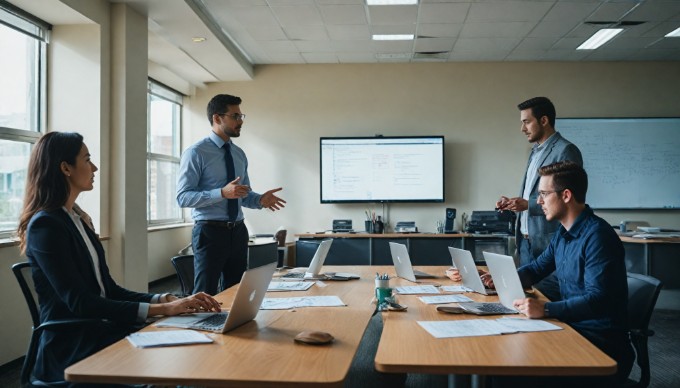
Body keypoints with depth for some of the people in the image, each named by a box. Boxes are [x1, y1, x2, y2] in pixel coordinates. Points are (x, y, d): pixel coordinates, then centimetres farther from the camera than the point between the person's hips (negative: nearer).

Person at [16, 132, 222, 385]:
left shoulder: (76, 220, 15)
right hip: (70, 347, -7)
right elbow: (80, 303, -20)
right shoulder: (45, 226, -13)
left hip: (96, 330, 7)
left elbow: (109, 290, 10)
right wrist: (163, 309, -24)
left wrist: (169, 300, -4)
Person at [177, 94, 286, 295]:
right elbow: (183, 197, -16)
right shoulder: (196, 153, -9)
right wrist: (222, 193, -27)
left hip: (238, 231, 7)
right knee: (206, 294, 3)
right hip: (210, 232, -6)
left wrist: (260, 199, -6)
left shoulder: (239, 154, 12)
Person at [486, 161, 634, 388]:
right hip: (574, 328, 8)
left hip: (603, 344, -8)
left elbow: (597, 300, -28)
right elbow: (537, 269, 24)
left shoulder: (597, 236, -19)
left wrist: (546, 309, -39)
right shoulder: (563, 233, 10)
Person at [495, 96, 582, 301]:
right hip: (526, 242, 9)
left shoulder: (566, 151, -10)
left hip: (549, 244, -9)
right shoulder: (536, 152, 18)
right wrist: (513, 203, 7)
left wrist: (529, 205, -22)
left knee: (548, 298, -4)